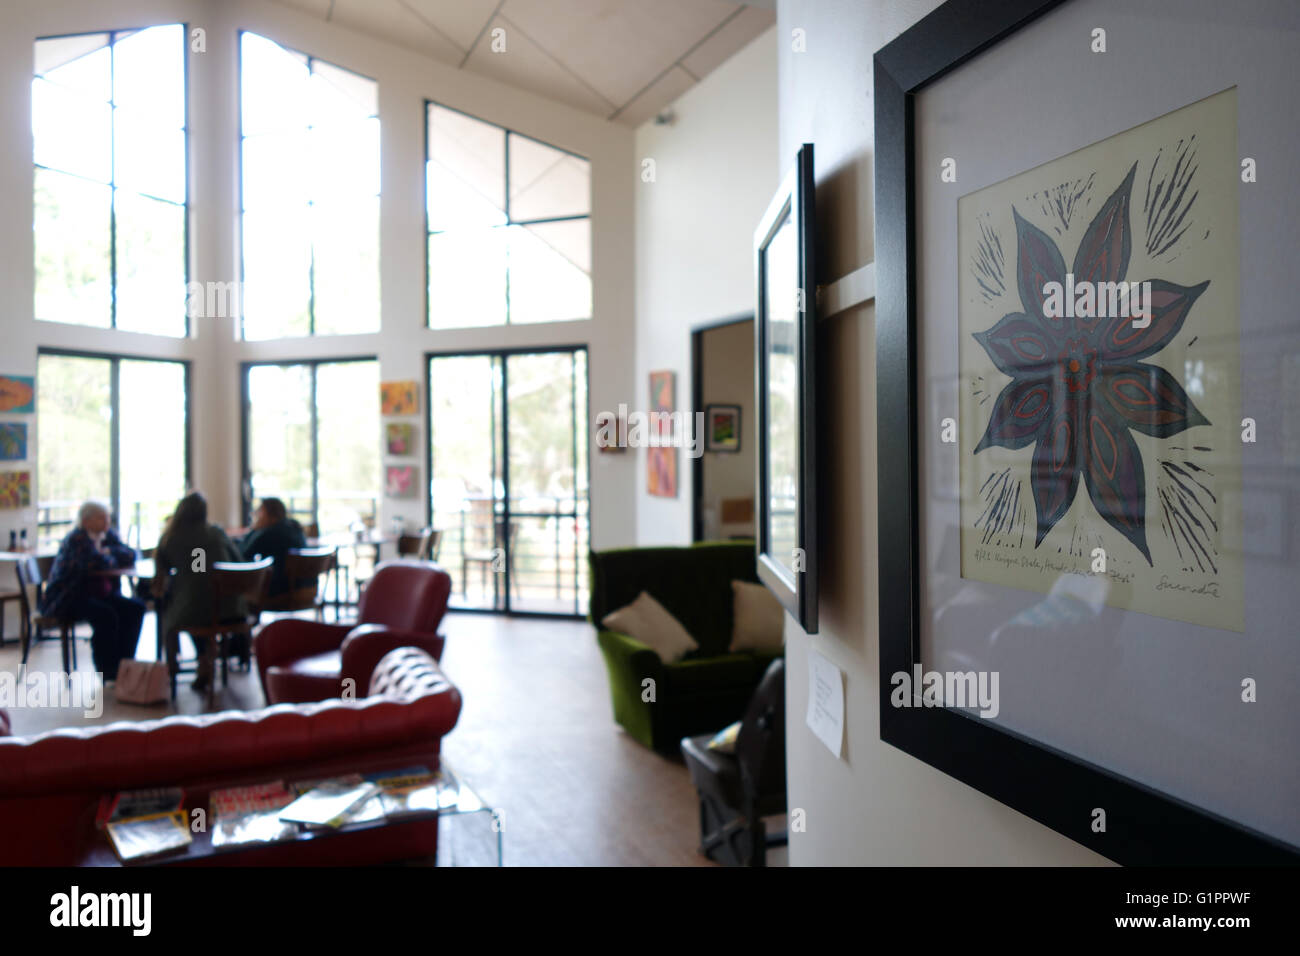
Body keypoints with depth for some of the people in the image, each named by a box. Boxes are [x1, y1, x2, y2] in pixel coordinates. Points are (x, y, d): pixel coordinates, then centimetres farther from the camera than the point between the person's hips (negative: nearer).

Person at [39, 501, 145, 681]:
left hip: (97, 594, 8)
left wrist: (109, 551, -17)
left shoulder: (108, 535, 7)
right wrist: (112, 558, -8)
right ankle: (107, 673, -20)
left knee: (136, 608, -10)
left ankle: (123, 665, -5)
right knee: (106, 615, -31)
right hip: (66, 599, -8)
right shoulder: (77, 539, -16)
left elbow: (130, 555, 0)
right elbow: (96, 563, -29)